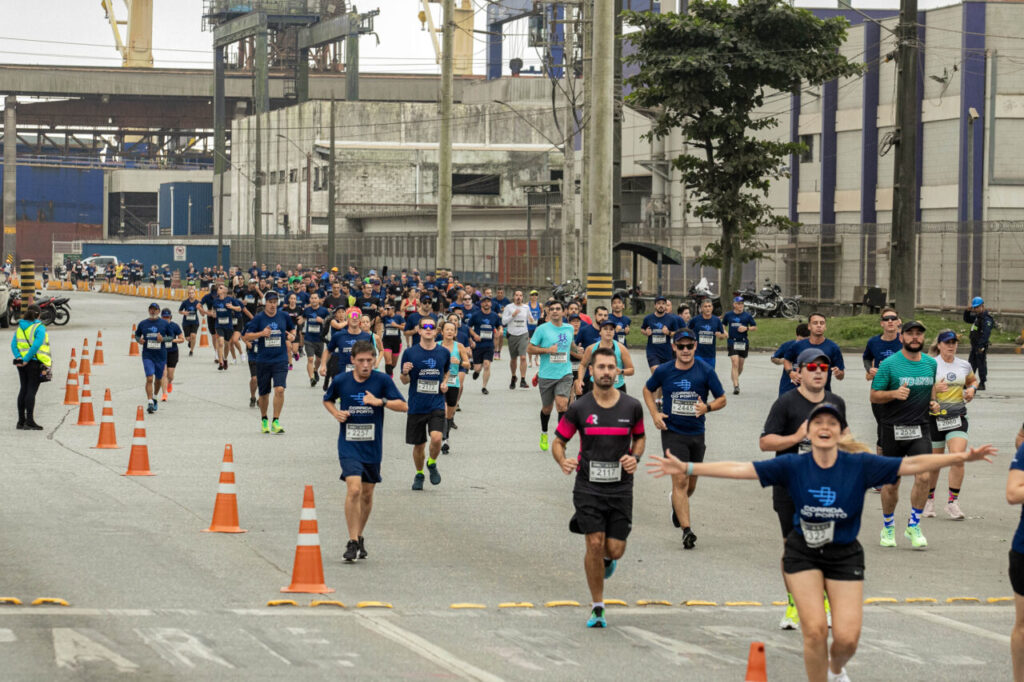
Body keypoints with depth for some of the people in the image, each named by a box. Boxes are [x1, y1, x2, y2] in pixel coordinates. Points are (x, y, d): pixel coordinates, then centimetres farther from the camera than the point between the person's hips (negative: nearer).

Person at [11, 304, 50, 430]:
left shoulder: (20, 328, 11)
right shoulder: (39, 328, -8)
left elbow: (13, 344, 2)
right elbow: (36, 345, -19)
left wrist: (18, 358, -7)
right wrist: (26, 359, -16)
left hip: (22, 364, 6)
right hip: (35, 363, -6)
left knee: (23, 390, 11)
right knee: (31, 391, -7)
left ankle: (21, 421, 13)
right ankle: (29, 421, -10)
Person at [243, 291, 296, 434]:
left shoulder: (284, 316, 3)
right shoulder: (258, 318, -2)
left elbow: (292, 329, 20)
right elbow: (247, 336, -4)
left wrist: (292, 336, -3)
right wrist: (261, 333, -19)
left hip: (280, 360, 0)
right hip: (263, 361, 0)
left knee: (280, 389, -17)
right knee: (264, 393, 9)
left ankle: (276, 422, -11)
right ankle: (264, 419, 32)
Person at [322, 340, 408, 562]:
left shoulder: (382, 380, -6)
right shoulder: (341, 381, -3)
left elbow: (403, 406, -7)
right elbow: (327, 400, 16)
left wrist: (381, 401, -22)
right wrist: (336, 413, -4)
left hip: (372, 446, 2)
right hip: (349, 446, -2)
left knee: (367, 494, 12)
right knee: (354, 489, -18)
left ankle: (359, 537, 32)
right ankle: (353, 542, -12)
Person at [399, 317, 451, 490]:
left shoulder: (444, 353, 2)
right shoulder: (410, 352, -3)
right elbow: (405, 381, 4)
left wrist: (445, 382, 2)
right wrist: (405, 373, -18)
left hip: (437, 406, 0)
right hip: (416, 406, 0)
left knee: (436, 438, -20)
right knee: (419, 444, 8)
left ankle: (432, 464, 10)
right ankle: (419, 474, 33)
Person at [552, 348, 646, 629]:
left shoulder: (632, 407, 0)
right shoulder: (579, 408, -4)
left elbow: (640, 437, 18)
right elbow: (558, 441, 4)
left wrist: (635, 457, -3)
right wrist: (563, 461, -17)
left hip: (620, 488, 1)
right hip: (588, 487, -1)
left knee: (615, 550, -2)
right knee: (595, 544, -11)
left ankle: (606, 560, 39)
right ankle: (597, 607, 4)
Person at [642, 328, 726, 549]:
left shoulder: (705, 371, -6)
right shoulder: (664, 371, -5)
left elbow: (722, 399, 1)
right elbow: (648, 390, 14)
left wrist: (707, 407, -21)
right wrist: (655, 414, -1)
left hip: (696, 433, 2)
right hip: (672, 433, -2)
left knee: (691, 483, 15)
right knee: (680, 480, -14)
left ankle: (677, 505, 49)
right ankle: (687, 530, -17)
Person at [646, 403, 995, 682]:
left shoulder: (860, 465, -13)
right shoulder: (793, 466, -12)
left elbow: (912, 465, -15)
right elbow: (739, 469, -14)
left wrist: (962, 457, -23)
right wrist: (687, 468, -20)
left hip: (845, 555, 0)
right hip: (803, 553, 0)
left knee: (847, 637, -5)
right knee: (815, 630, -12)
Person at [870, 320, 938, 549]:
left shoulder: (931, 363, 7)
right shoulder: (889, 364, -6)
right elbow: (874, 396, -5)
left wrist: (932, 400, 10)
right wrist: (894, 393, -21)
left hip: (920, 429, 2)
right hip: (893, 429, -2)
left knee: (923, 476, -15)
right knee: (892, 483, 5)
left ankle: (914, 526, 0)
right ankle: (888, 527, 26)